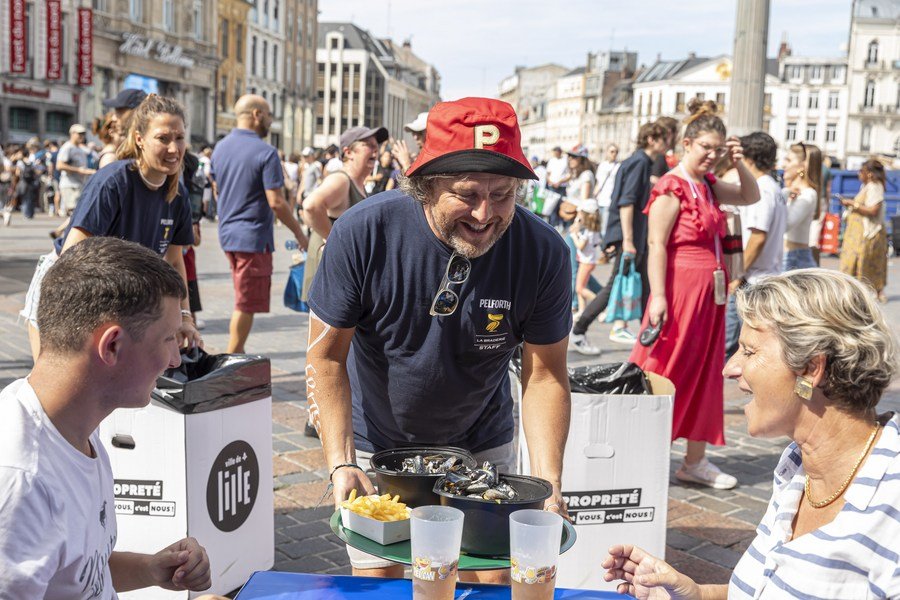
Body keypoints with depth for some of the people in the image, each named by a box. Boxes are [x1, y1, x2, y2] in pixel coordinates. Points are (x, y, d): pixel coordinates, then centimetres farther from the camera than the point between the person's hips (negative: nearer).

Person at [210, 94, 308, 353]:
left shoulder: (220, 148, 8)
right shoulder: (265, 153, -15)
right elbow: (276, 203, -18)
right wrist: (299, 233, -8)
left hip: (227, 234, 8)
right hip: (253, 237, -8)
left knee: (243, 302, 19)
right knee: (246, 305, 2)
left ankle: (235, 356, 22)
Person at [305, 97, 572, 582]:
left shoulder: (543, 252, -20)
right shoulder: (363, 232, -24)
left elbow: (544, 374, -12)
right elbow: (326, 356, -16)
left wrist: (548, 483, -23)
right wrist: (341, 464, -25)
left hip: (482, 448, 1)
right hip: (377, 447, -1)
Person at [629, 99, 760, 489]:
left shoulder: (708, 186, 12)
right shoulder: (672, 186, -12)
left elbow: (751, 196, 24)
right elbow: (656, 244, -17)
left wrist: (738, 164, 6)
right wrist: (658, 296, -23)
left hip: (709, 292, 9)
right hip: (680, 288, -9)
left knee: (705, 376, 12)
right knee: (665, 373, -2)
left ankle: (695, 461, 22)